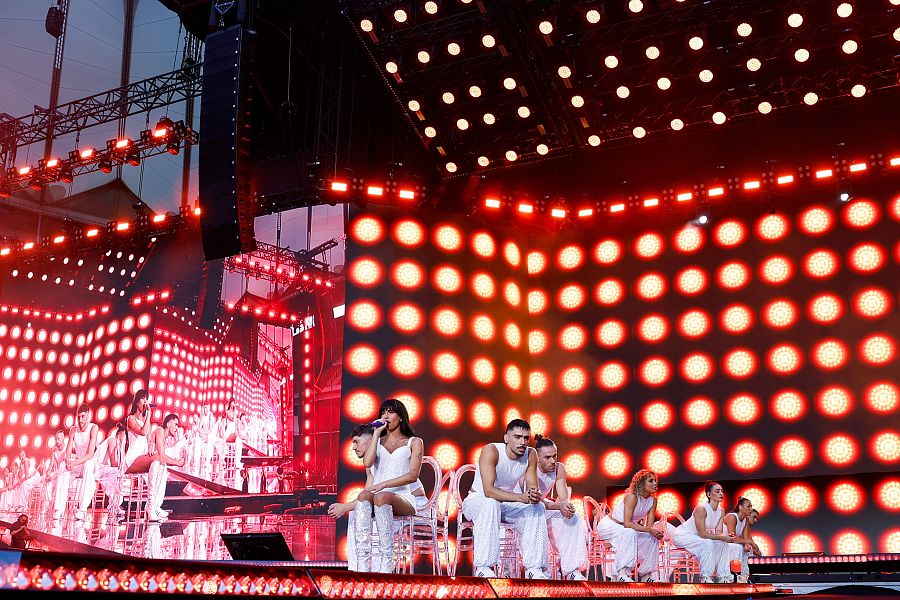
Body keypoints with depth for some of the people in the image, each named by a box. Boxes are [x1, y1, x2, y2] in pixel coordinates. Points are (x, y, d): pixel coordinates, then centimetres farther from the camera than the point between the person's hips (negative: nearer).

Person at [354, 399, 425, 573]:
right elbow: (367, 462, 2)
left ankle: (386, 565, -45)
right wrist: (376, 434, 5)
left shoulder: (414, 442, 15)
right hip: (378, 497, 2)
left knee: (382, 497, -37)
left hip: (402, 497, -2)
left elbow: (413, 475, -2)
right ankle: (363, 564, -47)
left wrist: (383, 484, -13)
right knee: (364, 496, -34)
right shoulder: (377, 441, 25)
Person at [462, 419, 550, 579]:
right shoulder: (491, 451, -25)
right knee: (491, 504, -38)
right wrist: (521, 497, -47)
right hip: (477, 500, -5)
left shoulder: (530, 455, -8)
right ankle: (483, 568, -36)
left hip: (506, 504, 5)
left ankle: (534, 569, -19)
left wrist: (535, 495, -37)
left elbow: (533, 487, -11)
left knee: (537, 507, -18)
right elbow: (488, 490, -35)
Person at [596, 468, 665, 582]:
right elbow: (627, 523, -35)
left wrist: (656, 532, -30)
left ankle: (646, 573, 2)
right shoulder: (632, 497, -28)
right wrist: (649, 530, -38)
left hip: (626, 529, 7)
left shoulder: (652, 500, -6)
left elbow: (649, 526, -8)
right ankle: (622, 573, -36)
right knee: (630, 533, -35)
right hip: (608, 525, -7)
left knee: (652, 538, -11)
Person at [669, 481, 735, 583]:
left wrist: (727, 536, -30)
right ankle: (705, 577, -24)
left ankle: (723, 577, -7)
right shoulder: (701, 509, -27)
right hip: (681, 535, -8)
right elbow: (702, 533, -28)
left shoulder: (721, 511, -2)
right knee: (707, 543, -31)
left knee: (723, 544, -8)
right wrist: (723, 537, -32)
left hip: (695, 536, 8)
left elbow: (718, 532, -7)